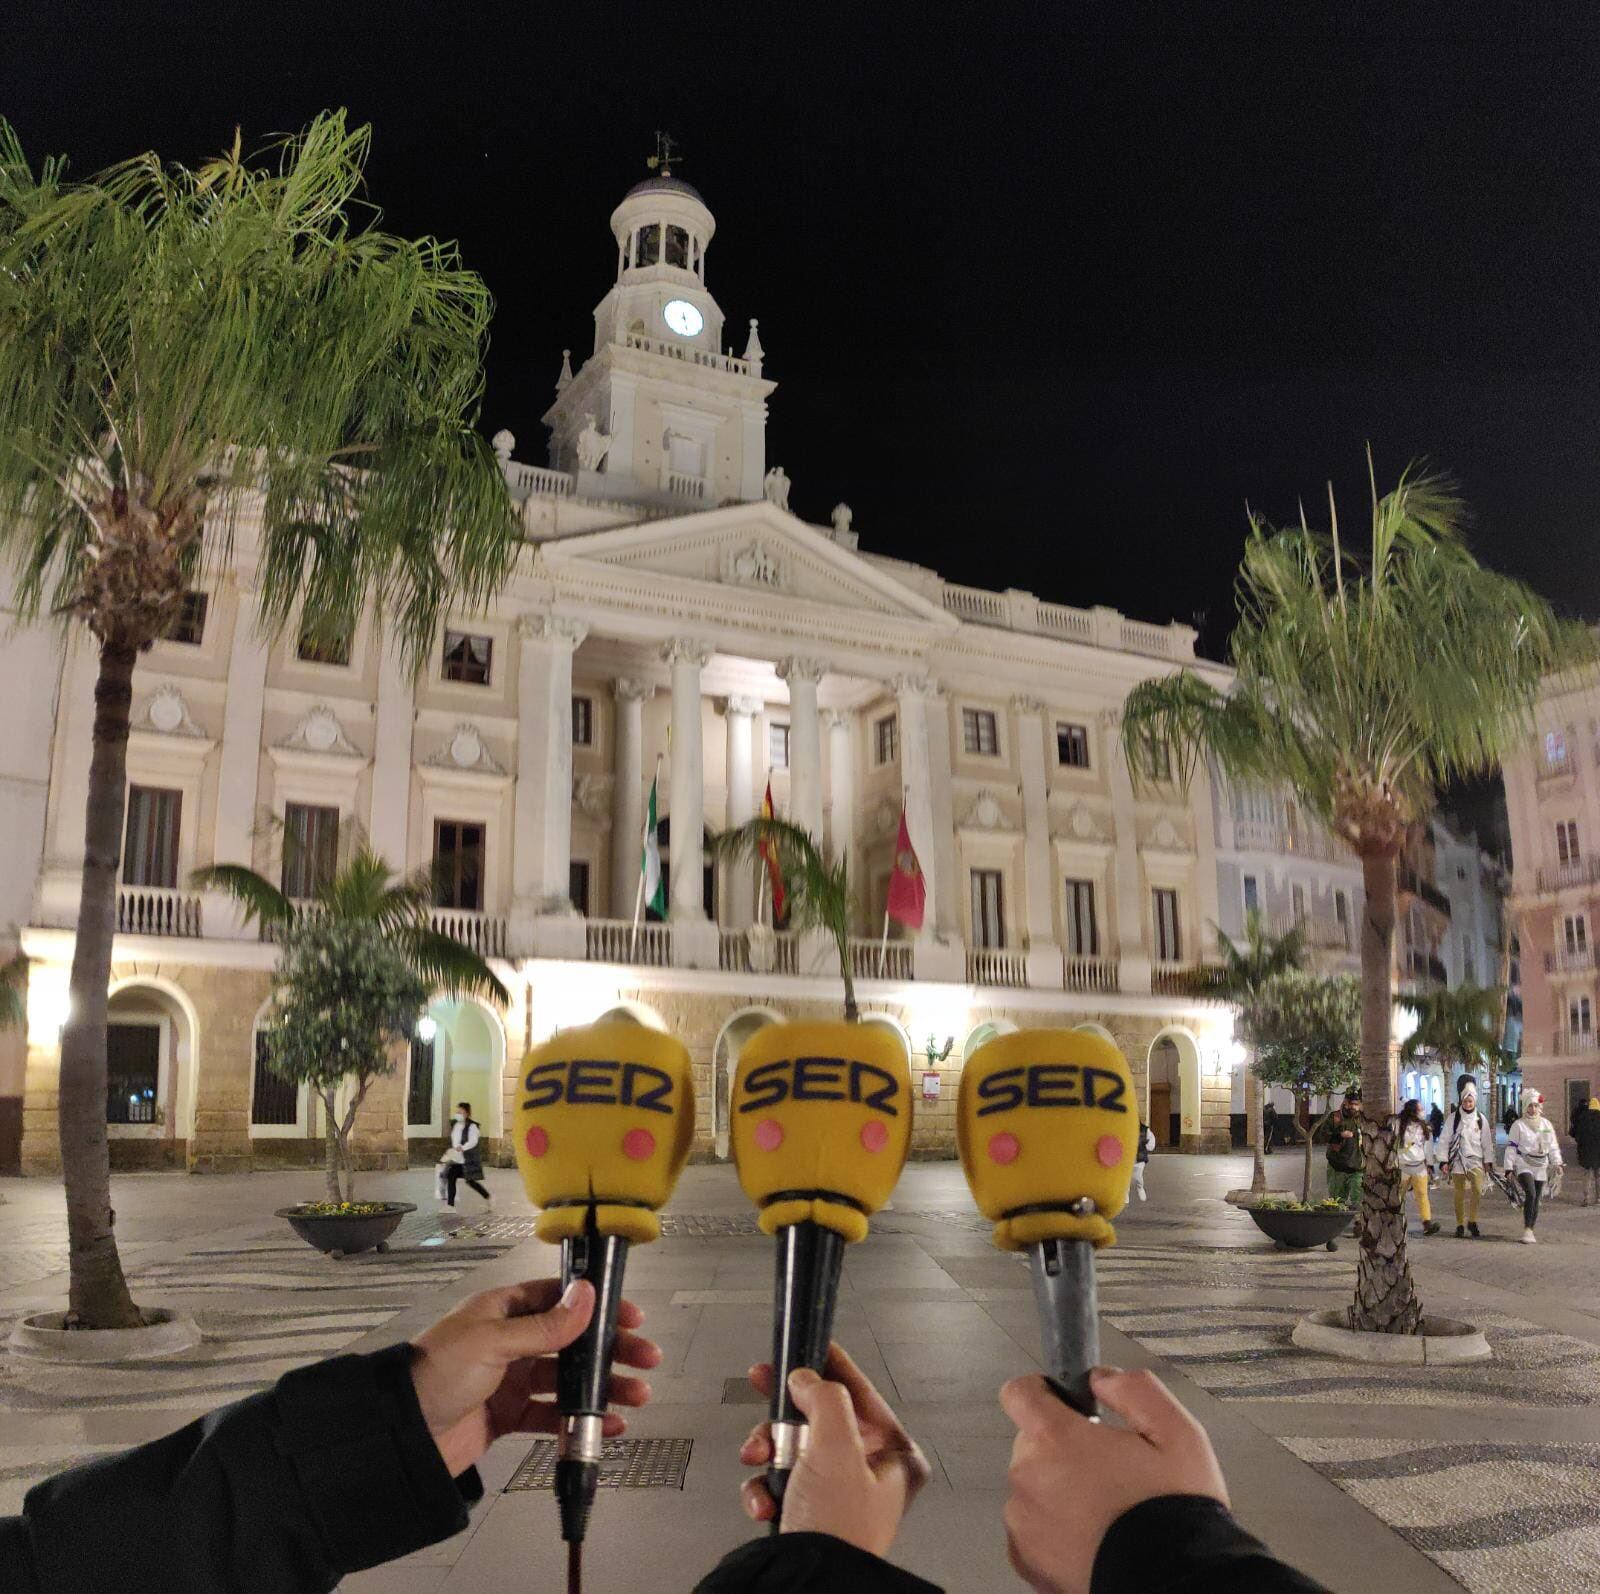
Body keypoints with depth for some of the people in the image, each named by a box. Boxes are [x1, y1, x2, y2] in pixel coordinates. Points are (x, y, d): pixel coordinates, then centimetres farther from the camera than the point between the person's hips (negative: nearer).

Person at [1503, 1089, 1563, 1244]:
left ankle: (1530, 1231, 18)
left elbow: (1553, 1146, 16)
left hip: (1541, 1167, 5)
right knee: (1531, 1194, -22)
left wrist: (1557, 1163, 5)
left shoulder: (1546, 1124, 10)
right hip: (1524, 1165, -4)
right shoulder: (1518, 1125, -2)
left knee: (1536, 1200, 7)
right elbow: (1511, 1147, -2)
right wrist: (1509, 1167, -6)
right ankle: (1527, 1230, -21)